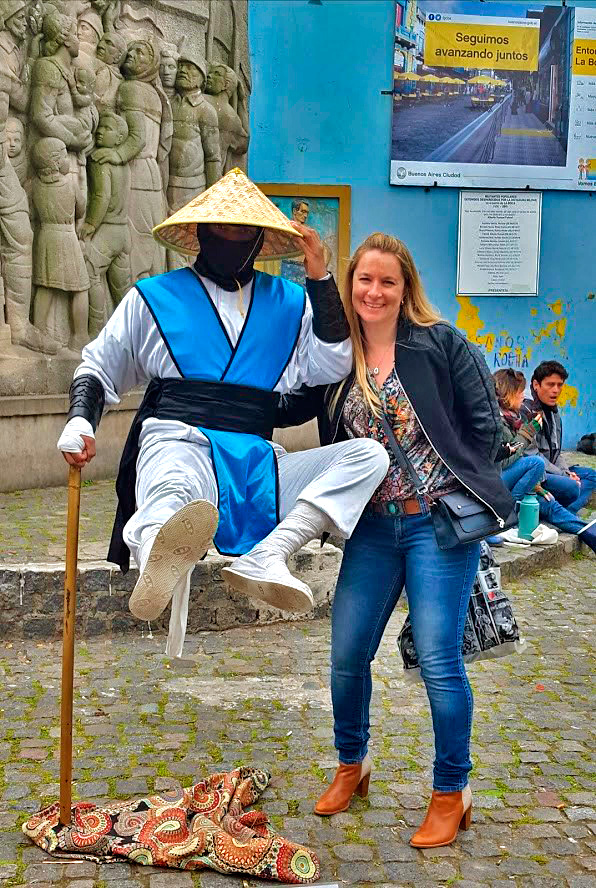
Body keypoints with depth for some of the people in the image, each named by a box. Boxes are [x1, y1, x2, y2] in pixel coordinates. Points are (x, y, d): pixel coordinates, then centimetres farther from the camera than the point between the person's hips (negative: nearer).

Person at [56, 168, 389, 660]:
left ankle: (264, 557, -38)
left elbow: (332, 364, 9)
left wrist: (320, 278, 8)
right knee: (172, 497, -41)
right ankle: (162, 556, -79)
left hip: (257, 461, 4)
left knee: (369, 455, -20)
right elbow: (99, 367, 22)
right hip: (181, 443, -3)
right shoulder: (155, 296, 19)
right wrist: (80, 422, 2)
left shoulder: (290, 302, 23)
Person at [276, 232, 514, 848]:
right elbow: (283, 409, 4)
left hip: (439, 522, -4)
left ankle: (452, 793, 18)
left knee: (438, 660, -3)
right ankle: (351, 766, 36)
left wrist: (460, 493, -5)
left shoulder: (442, 344, -4)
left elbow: (485, 424, -2)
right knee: (347, 656, 8)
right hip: (373, 527, 4)